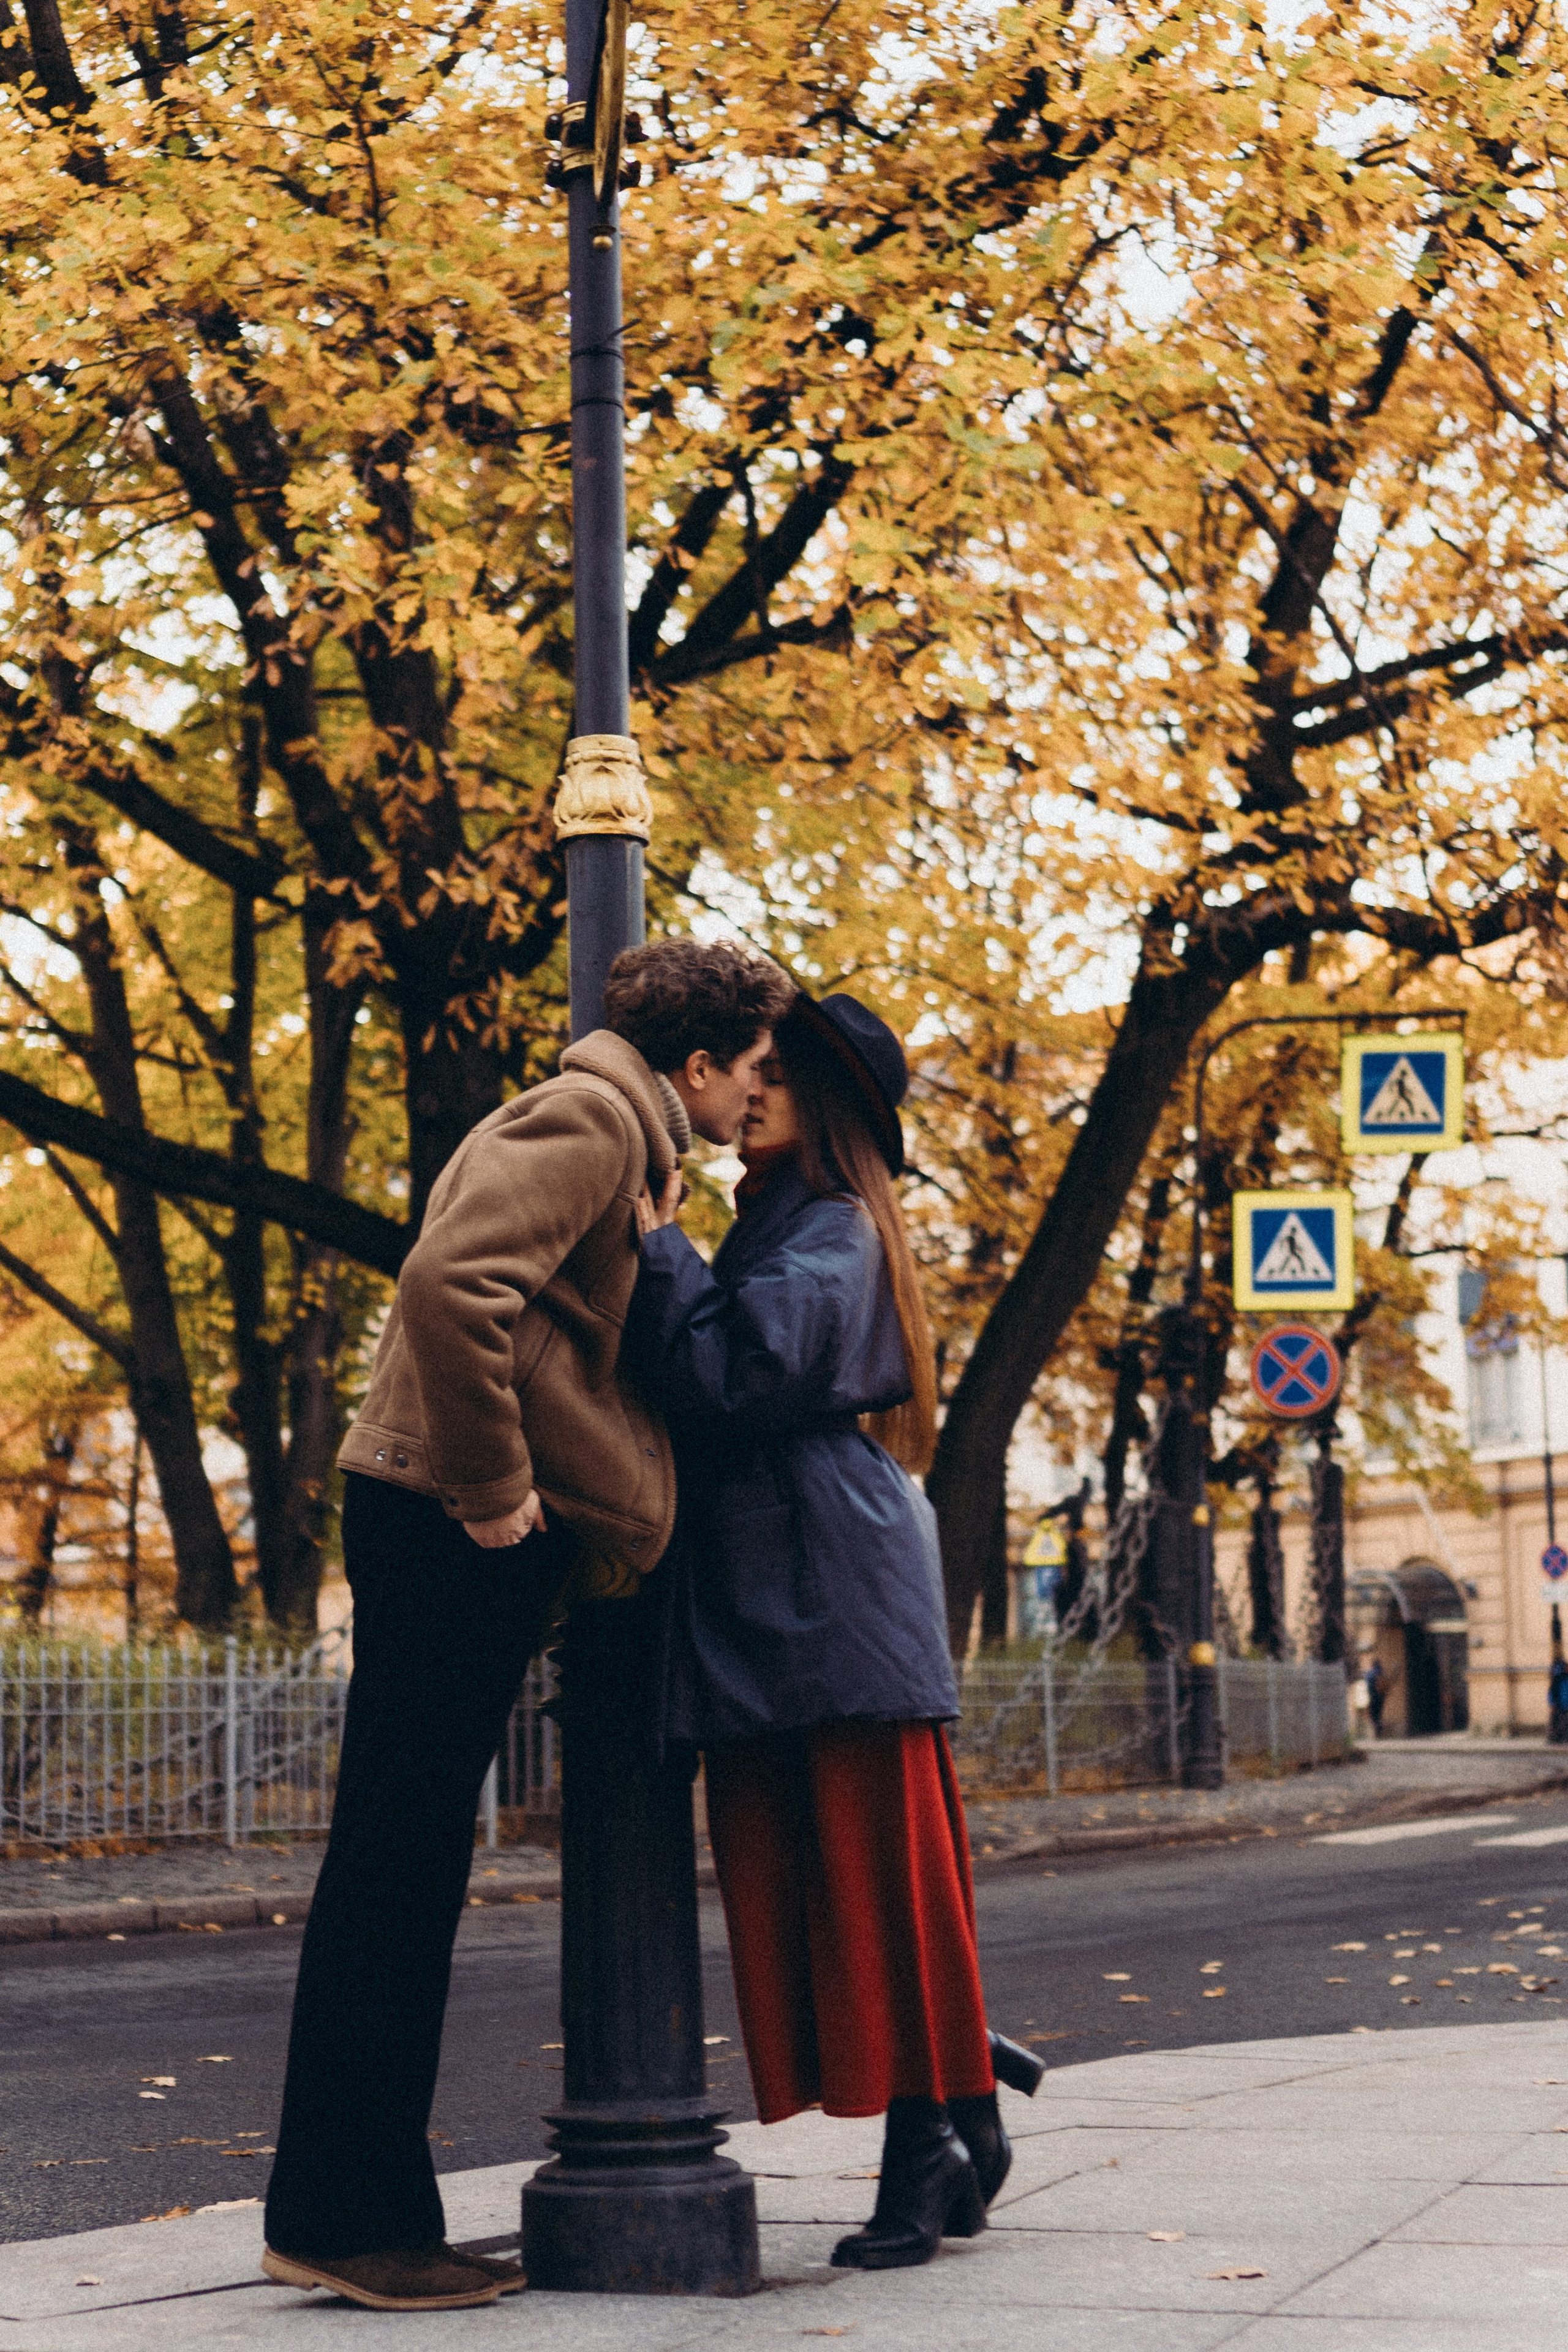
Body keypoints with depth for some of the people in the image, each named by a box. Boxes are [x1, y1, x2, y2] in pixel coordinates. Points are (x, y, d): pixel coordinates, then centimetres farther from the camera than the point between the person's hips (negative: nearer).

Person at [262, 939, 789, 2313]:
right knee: (399, 1858, -7)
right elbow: (455, 1280, -25)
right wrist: (491, 1487, -20)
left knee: (412, 1867, 10)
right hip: (452, 1526, -10)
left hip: (471, 1530, 10)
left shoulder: (613, 1131, 24)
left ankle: (368, 2210, 16)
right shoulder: (588, 1117, -9)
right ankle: (343, 2218, -2)